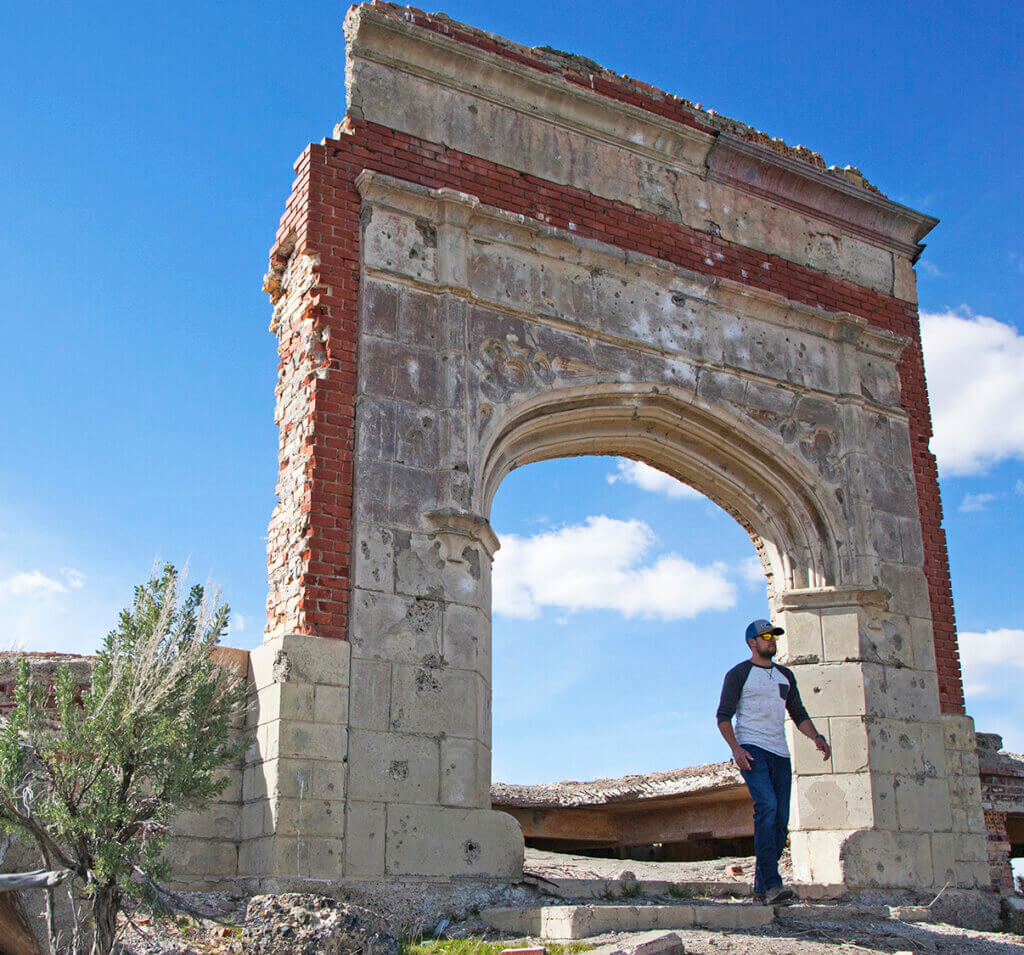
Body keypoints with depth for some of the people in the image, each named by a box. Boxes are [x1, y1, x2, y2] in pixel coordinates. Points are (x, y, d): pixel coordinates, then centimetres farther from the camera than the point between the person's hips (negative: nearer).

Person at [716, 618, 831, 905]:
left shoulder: (785, 675, 20)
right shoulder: (738, 674, 2)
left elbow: (798, 714, 22)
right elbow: (723, 716, -4)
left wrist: (817, 738, 4)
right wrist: (735, 748, -18)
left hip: (779, 752, 6)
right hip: (750, 749, -6)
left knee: (780, 818, 1)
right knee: (767, 807, -23)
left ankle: (761, 888, 9)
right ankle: (771, 883, -26)